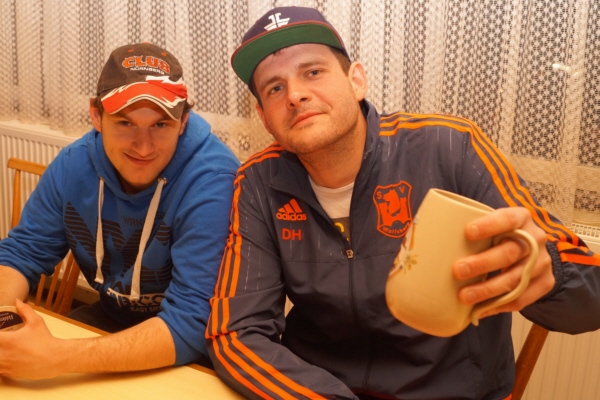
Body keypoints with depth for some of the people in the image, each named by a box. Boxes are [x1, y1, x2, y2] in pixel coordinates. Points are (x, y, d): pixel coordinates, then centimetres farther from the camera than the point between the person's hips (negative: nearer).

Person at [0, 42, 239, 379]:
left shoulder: (212, 180, -26)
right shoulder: (74, 164, -7)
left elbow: (192, 325, -30)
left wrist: (58, 359, -36)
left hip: (194, 353, -6)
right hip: (110, 319, 6)